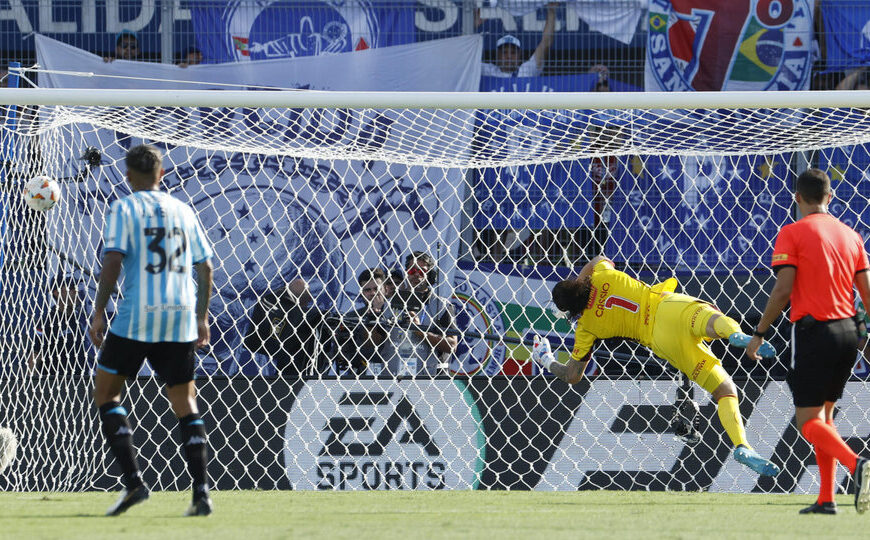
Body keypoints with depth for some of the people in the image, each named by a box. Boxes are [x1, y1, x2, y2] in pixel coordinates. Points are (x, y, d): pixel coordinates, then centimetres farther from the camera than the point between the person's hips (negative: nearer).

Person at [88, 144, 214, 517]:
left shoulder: (124, 209, -1)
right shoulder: (183, 211, 14)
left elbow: (113, 262, -12)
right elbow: (205, 267, 14)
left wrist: (98, 312, -7)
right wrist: (202, 317, 21)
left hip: (136, 318, -4)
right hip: (180, 319, 4)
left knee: (105, 394, 9)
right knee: (185, 403, 8)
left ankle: (133, 481, -5)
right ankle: (201, 492, -4)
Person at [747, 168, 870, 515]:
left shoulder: (792, 234, -6)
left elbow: (783, 290, -13)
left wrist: (759, 334, -4)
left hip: (813, 330, -6)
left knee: (808, 422, -3)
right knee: (823, 415, 19)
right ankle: (826, 499, 14)